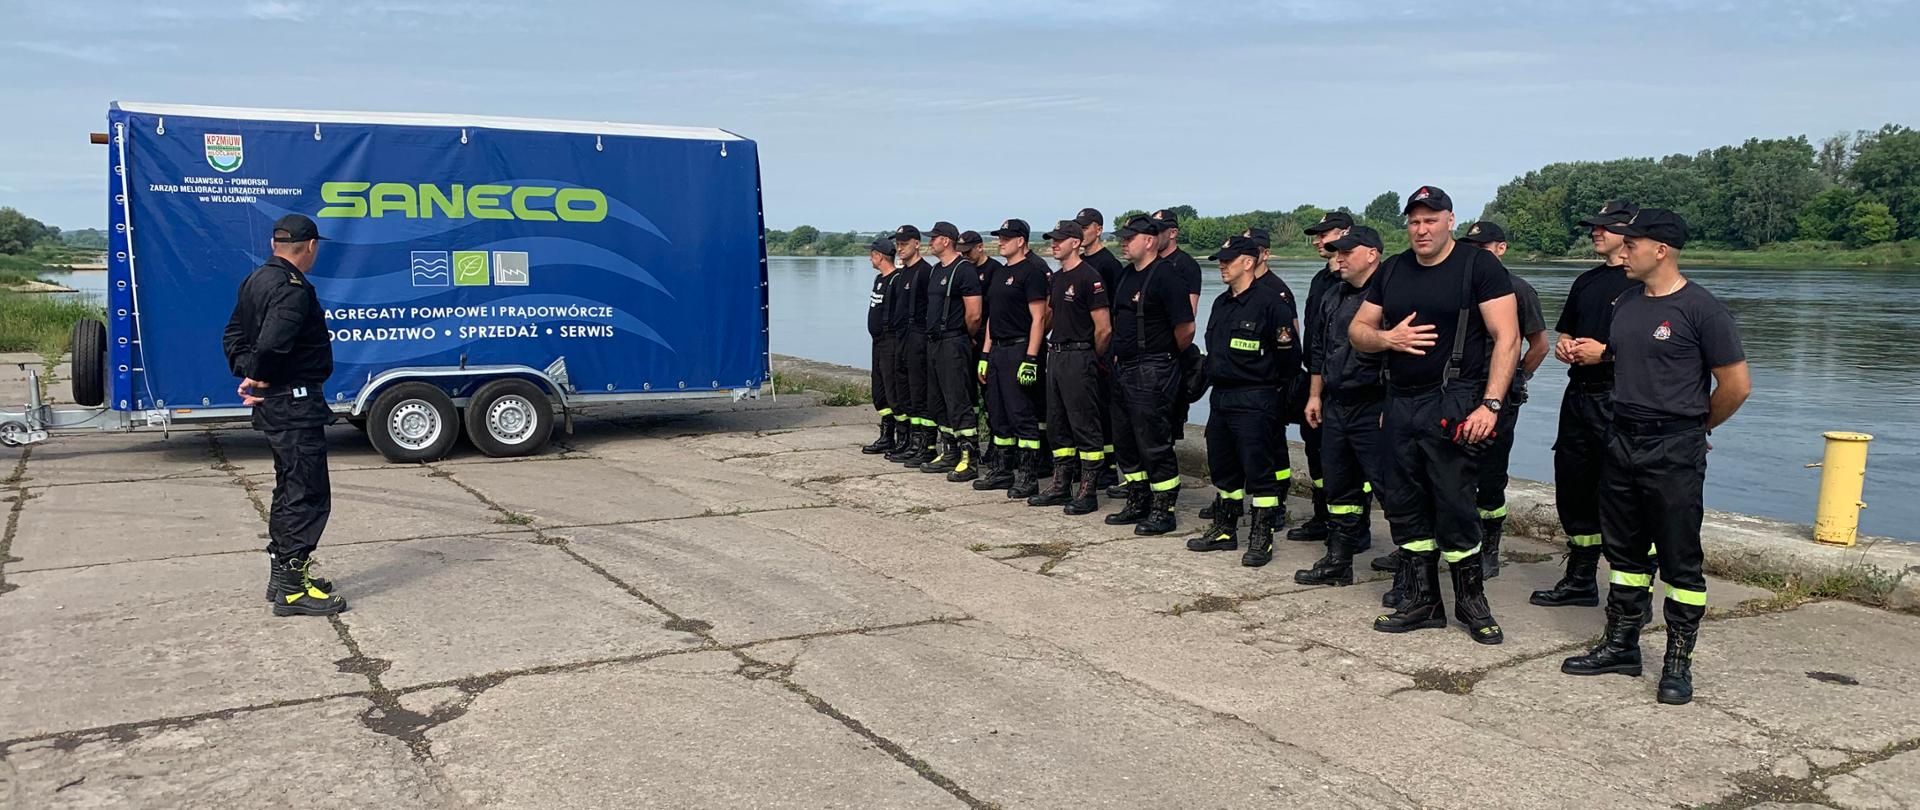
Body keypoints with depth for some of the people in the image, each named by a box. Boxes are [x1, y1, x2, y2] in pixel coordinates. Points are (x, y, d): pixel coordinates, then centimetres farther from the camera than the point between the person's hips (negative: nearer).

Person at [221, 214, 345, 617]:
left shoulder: (257, 280, 14)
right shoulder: (293, 289, -19)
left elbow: (233, 336, 20)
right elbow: (271, 343, -31)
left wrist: (246, 374, 8)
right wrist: (259, 378, -14)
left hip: (274, 403, 11)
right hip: (296, 404, -11)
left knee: (291, 490, 20)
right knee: (308, 495, -5)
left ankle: (282, 575, 29)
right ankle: (292, 589, -1)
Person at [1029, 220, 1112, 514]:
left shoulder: (1089, 277, -12)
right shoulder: (1055, 279, 14)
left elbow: (1104, 328, -13)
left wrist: (1092, 358, -2)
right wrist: (1051, 347, 18)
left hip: (1079, 359, -9)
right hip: (1055, 356, 9)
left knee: (1085, 425, -4)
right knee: (1057, 425, 12)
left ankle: (1087, 492, 0)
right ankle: (1061, 486, 20)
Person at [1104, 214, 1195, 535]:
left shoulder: (1165, 277, -15)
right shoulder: (1126, 274, 12)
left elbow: (1186, 328, -17)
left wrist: (1171, 356, -2)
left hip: (1152, 373, -9)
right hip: (1123, 370, 9)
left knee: (1154, 444, -3)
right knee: (1125, 442, 15)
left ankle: (1163, 511, 7)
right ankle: (1137, 504, 27)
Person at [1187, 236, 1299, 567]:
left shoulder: (1271, 301, -13)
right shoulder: (1221, 303, 14)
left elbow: (1288, 353, -11)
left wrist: (1275, 387, -2)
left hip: (1254, 400, -9)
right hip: (1220, 398, 9)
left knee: (1258, 470, -3)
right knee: (1223, 468, 15)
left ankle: (1261, 539, 4)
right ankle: (1224, 530, 26)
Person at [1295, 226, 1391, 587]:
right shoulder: (1331, 298, 15)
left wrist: (1392, 408, -17)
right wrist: (1315, 395, 21)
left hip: (1374, 409, -8)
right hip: (1335, 407, 9)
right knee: (1339, 487, 15)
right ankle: (1338, 562, 26)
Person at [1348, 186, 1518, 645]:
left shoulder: (1479, 267, -4)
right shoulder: (1392, 272, 13)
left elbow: (1507, 338, -10)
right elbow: (1357, 331, 16)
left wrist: (1490, 405, -17)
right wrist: (1387, 339, -7)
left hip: (1453, 405, -6)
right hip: (1400, 404, 6)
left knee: (1454, 506, -6)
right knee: (1404, 506, 8)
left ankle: (1471, 601, 12)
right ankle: (1422, 602, 20)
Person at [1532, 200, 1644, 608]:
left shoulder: (1642, 283, -6)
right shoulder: (1586, 282, 18)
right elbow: (1564, 336, 25)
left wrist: (1605, 352, -17)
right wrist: (1564, 349, 3)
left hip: (1618, 401, -8)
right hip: (1578, 397, 8)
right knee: (1573, 490, 12)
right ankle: (1580, 579, 25)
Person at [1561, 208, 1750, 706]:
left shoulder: (1701, 309, -11)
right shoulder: (1625, 302, 11)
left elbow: (1736, 385, -8)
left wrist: (1695, 427, 3)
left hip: (1674, 452, -7)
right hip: (1622, 442, 7)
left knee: (1680, 562, 1)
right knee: (1624, 552, 15)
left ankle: (1678, 664, 9)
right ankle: (1620, 646, 25)